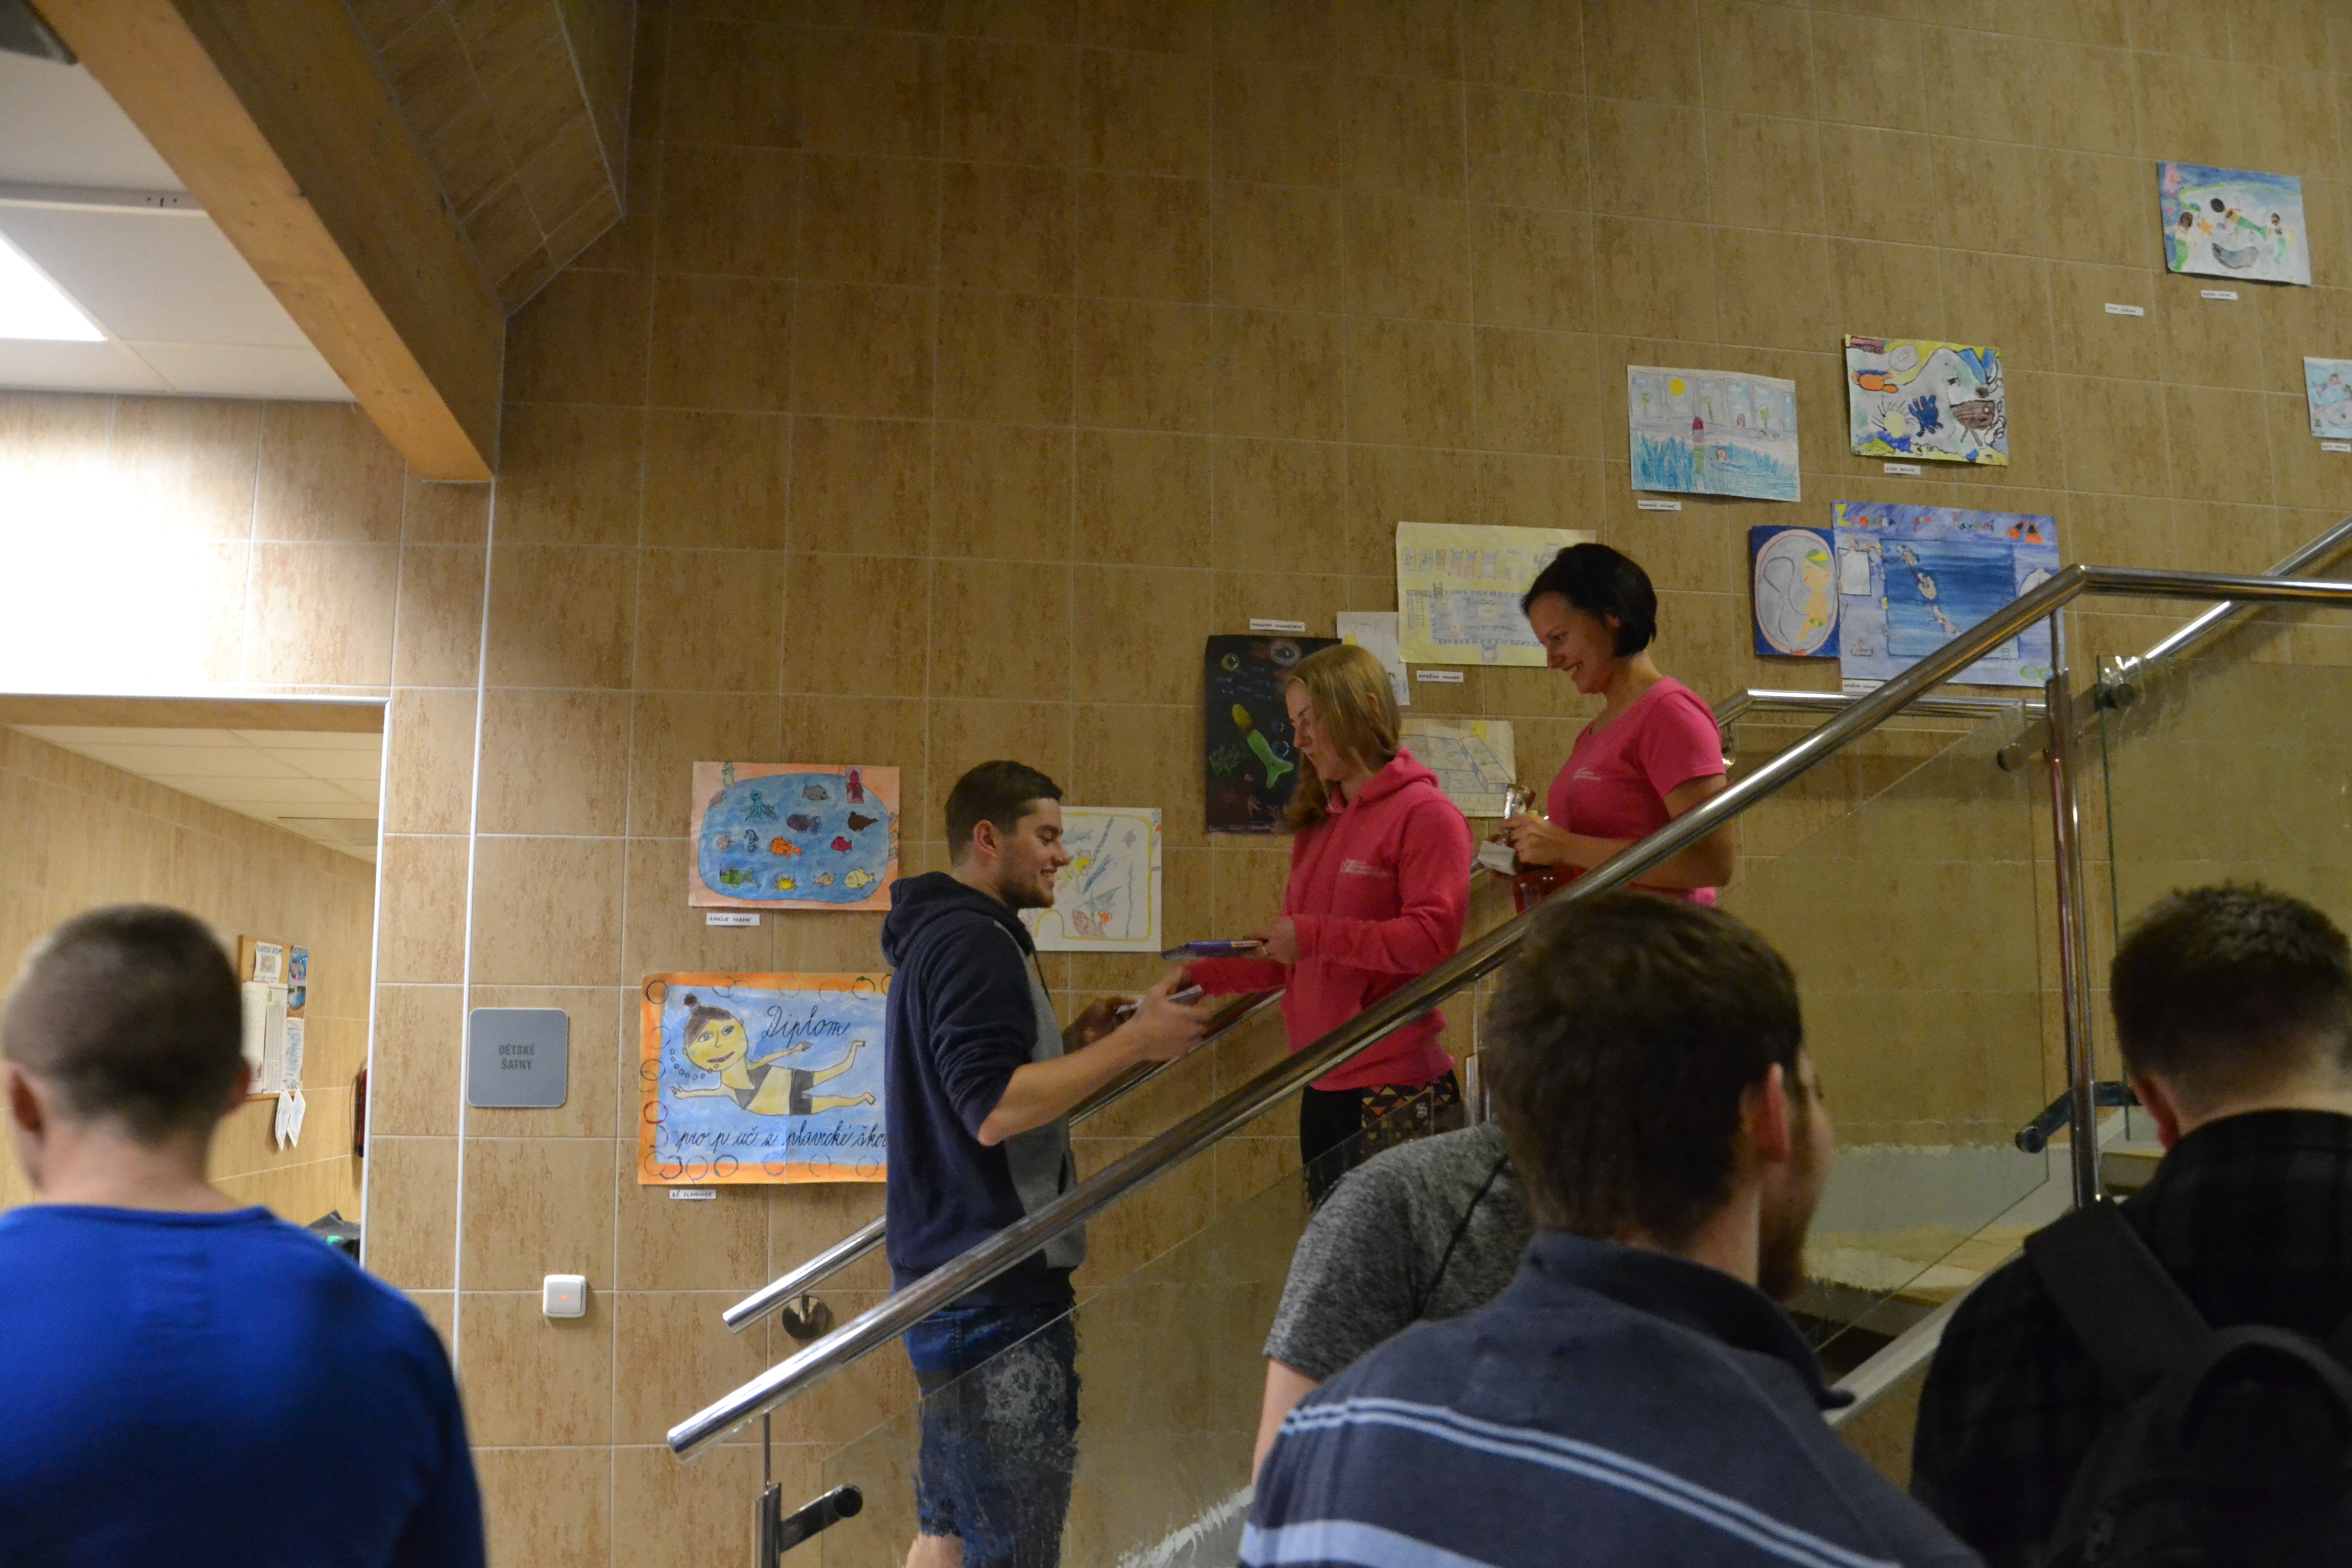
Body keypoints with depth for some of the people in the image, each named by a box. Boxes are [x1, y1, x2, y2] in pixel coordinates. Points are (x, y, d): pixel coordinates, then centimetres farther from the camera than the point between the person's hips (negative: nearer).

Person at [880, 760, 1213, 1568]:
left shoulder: (939, 936, 17)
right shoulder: (974, 941, -16)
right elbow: (994, 1112, -25)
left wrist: (1072, 1044, 9)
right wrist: (1133, 1041, -21)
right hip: (994, 1291, -11)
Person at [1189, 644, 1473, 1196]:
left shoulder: (1426, 814, -7)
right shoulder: (1319, 825, 18)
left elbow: (1433, 939, -19)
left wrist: (1313, 936, -17)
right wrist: (1200, 977, 11)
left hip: (1397, 1093, -8)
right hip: (1323, 1090, 8)